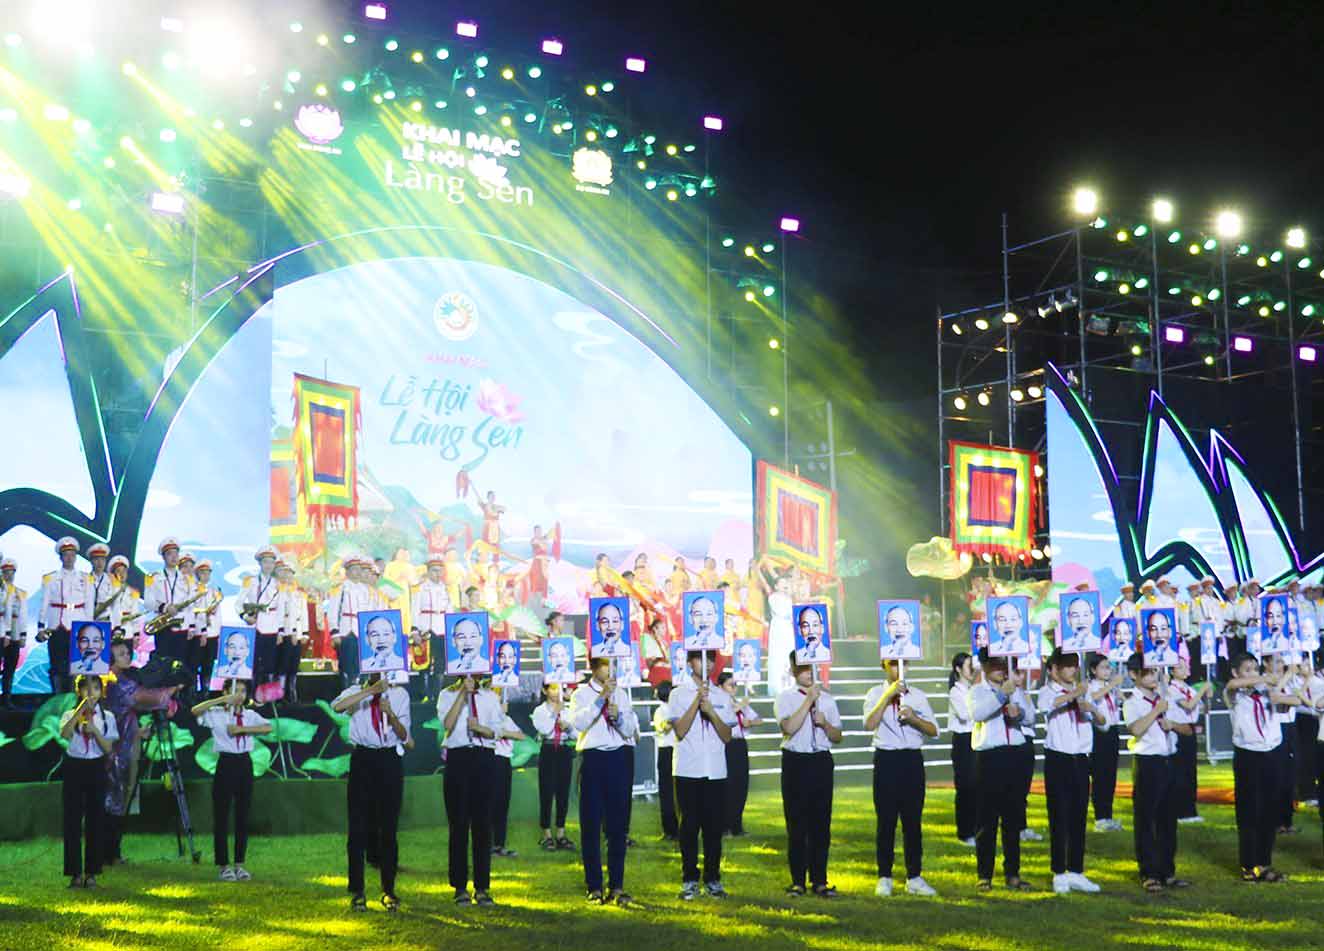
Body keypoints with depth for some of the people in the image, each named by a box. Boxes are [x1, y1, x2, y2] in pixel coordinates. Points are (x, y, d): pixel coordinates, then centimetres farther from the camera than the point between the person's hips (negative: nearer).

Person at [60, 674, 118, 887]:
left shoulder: (106, 717, 6)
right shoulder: (70, 715, 4)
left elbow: (108, 748, -2)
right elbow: (64, 733, -19)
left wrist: (95, 730, -16)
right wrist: (82, 708, -23)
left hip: (96, 768, 1)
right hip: (74, 768, -1)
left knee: (95, 821, 1)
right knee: (72, 821, -1)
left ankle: (91, 873, 7)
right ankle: (75, 873, 5)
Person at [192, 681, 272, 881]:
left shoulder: (250, 715, 8)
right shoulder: (216, 714, -1)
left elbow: (268, 727, -9)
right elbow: (196, 711, -20)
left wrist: (242, 728, -18)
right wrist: (222, 700, -21)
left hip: (244, 764, 3)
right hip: (226, 764, -3)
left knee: (242, 816, 6)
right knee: (221, 816, -1)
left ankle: (239, 864, 14)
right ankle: (224, 865, 6)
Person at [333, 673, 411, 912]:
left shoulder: (399, 694, 8)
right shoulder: (356, 692, 5)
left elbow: (403, 735, 0)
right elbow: (337, 706, -19)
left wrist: (391, 715, -19)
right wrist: (371, 690, -26)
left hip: (390, 760, 1)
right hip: (362, 759, 0)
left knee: (389, 827, 3)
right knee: (358, 827, 0)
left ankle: (388, 890, 11)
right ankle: (357, 892, 6)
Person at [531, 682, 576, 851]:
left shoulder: (566, 711, 11)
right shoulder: (540, 710, 1)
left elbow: (574, 735, 10)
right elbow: (544, 730, -14)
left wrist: (568, 726, -9)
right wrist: (554, 713, -11)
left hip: (565, 751, 3)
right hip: (548, 750, -3)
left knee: (563, 793, 5)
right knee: (547, 793, -2)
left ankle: (561, 834, 12)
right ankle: (547, 835, 5)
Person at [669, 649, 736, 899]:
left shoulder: (722, 697, 11)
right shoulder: (679, 694, 3)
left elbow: (727, 736, 4)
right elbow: (680, 731, -8)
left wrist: (711, 711, -11)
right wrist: (697, 700, -14)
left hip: (716, 771, 2)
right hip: (688, 770, -2)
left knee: (714, 826, 3)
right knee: (690, 825, 1)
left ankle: (713, 879, 13)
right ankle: (689, 880, 9)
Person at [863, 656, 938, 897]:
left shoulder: (917, 695, 9)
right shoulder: (876, 694, 1)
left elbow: (933, 730, 3)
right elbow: (870, 724, -16)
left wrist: (914, 718, -15)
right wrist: (888, 695, -20)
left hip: (912, 760, 3)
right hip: (886, 760, -3)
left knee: (913, 820, 6)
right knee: (886, 821, 2)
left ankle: (914, 877, 14)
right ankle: (884, 878, 10)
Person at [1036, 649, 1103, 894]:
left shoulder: (1082, 692, 13)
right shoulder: (1048, 691, -2)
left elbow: (1101, 722, 11)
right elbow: (1048, 704, -26)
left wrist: (1092, 708, -9)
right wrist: (1074, 694, -37)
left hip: (1080, 759, 5)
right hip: (1058, 759, -5)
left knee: (1079, 817, 8)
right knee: (1059, 817, -2)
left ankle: (1076, 872, 15)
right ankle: (1059, 874, 4)